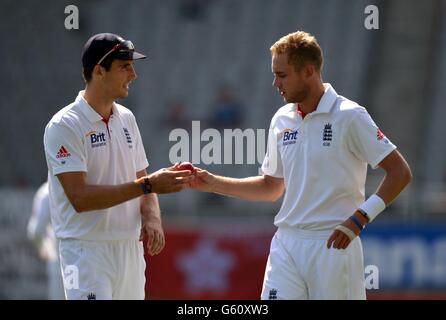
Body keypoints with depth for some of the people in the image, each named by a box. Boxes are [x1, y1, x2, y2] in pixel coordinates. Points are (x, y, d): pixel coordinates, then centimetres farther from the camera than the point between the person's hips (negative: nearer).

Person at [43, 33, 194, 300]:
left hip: (131, 248, 7)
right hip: (87, 250, -7)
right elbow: (80, 198, -20)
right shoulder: (65, 126, -11)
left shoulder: (126, 119, 12)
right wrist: (147, 185, -21)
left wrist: (152, 217, -3)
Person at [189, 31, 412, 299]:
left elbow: (400, 172, -8)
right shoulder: (282, 120, 12)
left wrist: (359, 219, -17)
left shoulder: (349, 116, -7)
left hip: (333, 244, -5)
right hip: (286, 244, 5)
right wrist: (214, 183, 13)